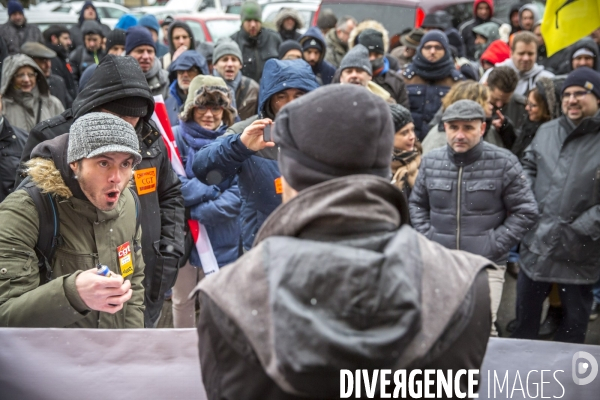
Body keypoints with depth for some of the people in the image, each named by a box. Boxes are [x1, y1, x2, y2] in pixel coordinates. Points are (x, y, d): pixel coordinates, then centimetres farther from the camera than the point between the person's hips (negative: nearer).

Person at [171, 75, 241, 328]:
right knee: (182, 301, 15)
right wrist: (211, 191, -15)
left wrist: (201, 212, -21)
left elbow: (239, 193, -13)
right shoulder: (176, 137, -7)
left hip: (221, 239, 0)